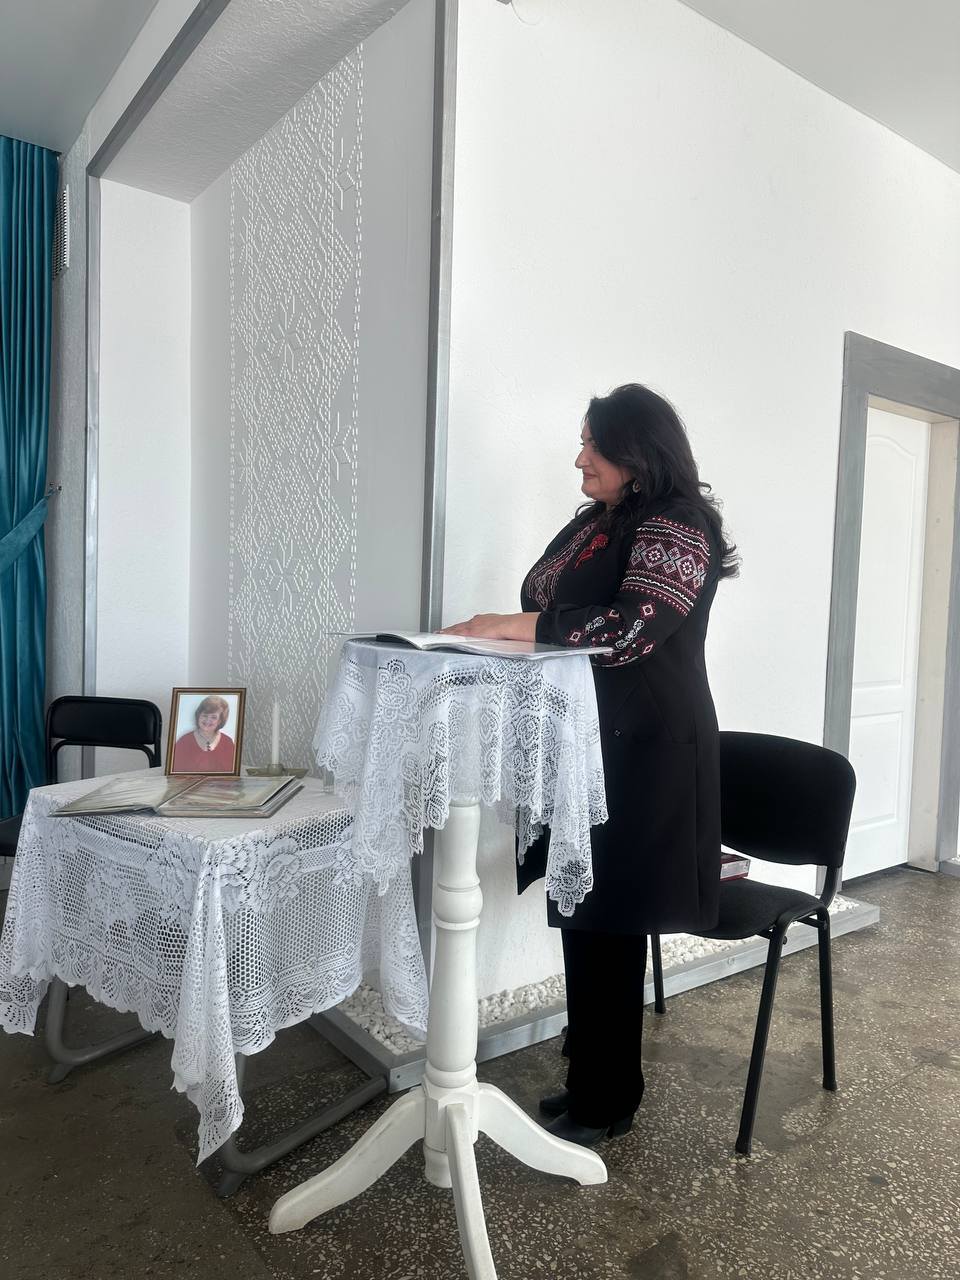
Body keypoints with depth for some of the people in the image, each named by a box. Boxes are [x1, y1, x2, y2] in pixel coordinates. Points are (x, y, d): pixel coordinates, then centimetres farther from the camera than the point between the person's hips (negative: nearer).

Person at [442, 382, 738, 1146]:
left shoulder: (677, 527, -11)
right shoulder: (595, 522, 16)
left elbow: (628, 628, -24)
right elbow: (559, 615, 20)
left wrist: (512, 626, -25)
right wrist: (495, 630, 3)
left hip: (639, 751, -8)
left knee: (610, 924, 1)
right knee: (584, 917, 13)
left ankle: (608, 1104, 19)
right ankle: (591, 1083, 29)